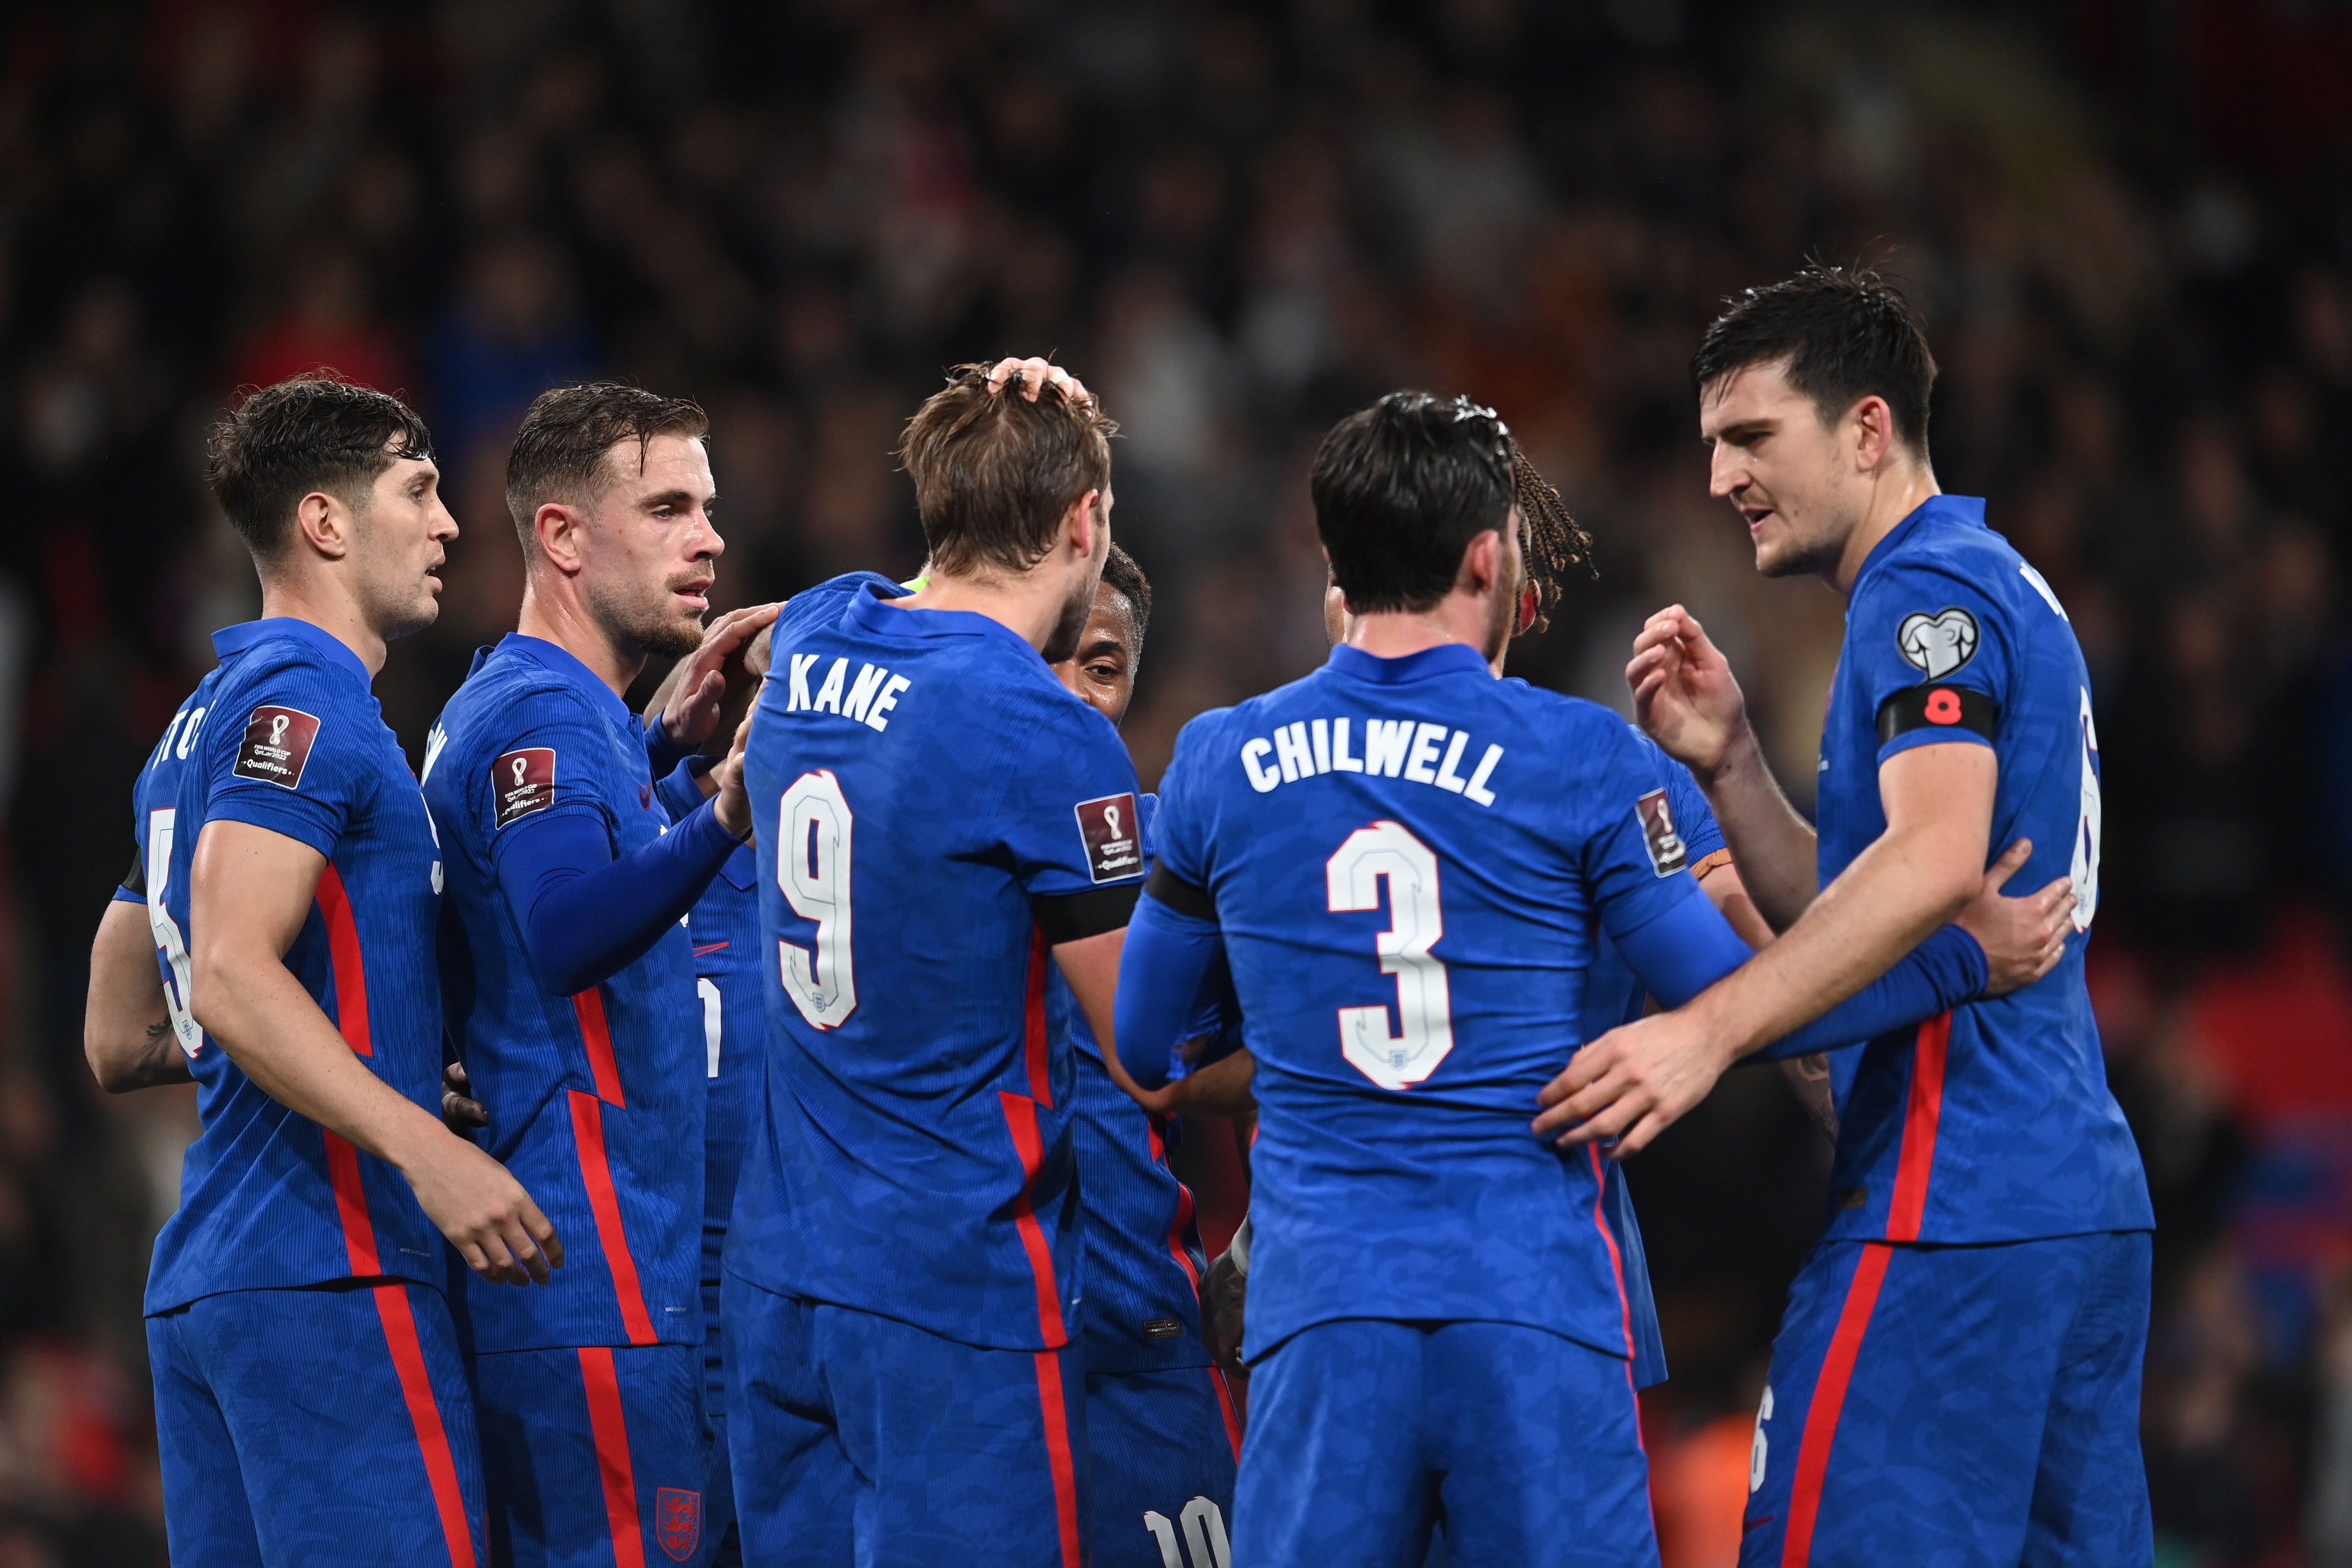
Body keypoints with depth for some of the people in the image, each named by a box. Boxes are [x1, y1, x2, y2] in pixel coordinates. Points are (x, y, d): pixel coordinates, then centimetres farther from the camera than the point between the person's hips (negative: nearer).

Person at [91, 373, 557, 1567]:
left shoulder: (199, 728, 22)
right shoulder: (305, 700, -9)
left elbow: (120, 1044, 25)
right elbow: (229, 977, -21)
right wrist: (422, 1144, -28)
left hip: (197, 1287, 10)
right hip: (327, 1275, -10)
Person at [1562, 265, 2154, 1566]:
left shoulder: (1929, 592, -9)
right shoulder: (2002, 588, 23)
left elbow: (1936, 857, -27)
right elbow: (1840, 922, 23)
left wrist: (1711, 1027, -32)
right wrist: (1728, 765, 9)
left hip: (1950, 1205, -10)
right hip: (2086, 1201, 10)